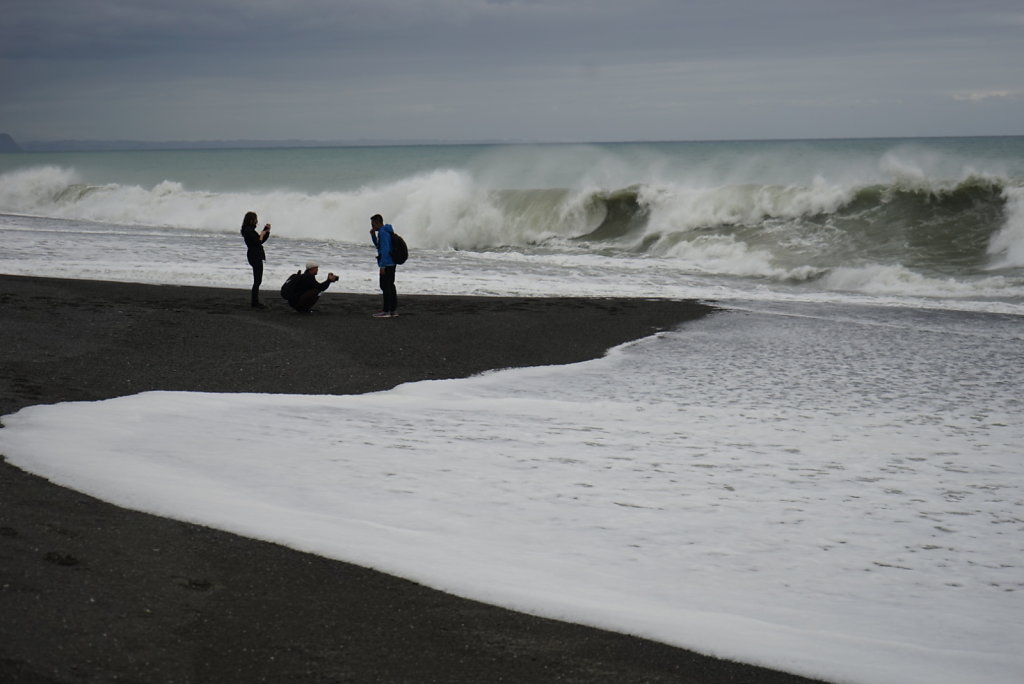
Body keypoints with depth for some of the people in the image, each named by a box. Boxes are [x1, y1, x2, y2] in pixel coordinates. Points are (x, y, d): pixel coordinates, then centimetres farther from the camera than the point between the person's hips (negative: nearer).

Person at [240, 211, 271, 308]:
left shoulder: (250, 230, 15)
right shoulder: (249, 231, -16)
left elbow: (261, 240, 20)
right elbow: (258, 242, -22)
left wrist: (266, 231, 12)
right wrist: (262, 234, -6)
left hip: (256, 257, 11)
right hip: (255, 257, -11)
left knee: (257, 280, 13)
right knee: (257, 281, -7)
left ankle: (255, 302, 17)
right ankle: (255, 303, -5)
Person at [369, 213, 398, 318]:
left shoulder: (383, 233, -15)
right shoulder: (387, 231, 16)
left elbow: (385, 249, -22)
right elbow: (378, 245, 27)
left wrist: (382, 265, -22)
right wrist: (373, 235, 12)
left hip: (386, 264, -10)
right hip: (392, 263, 10)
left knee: (385, 286, -7)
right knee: (390, 286, 14)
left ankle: (386, 311, -6)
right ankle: (394, 310, 18)